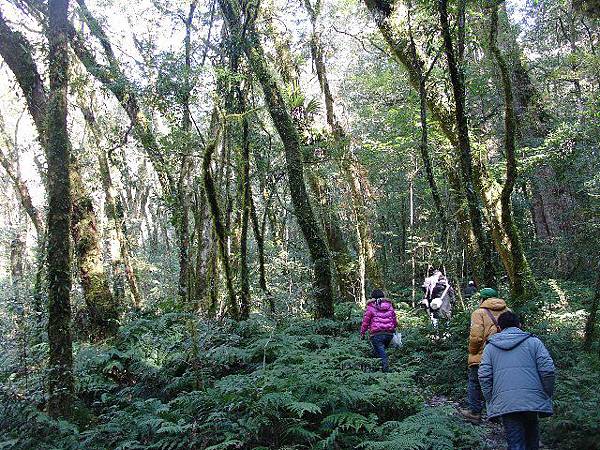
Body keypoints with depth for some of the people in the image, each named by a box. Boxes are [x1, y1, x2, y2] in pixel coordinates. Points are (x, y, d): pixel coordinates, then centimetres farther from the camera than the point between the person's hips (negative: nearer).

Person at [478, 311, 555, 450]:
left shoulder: (490, 346, 11)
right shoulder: (533, 341, 7)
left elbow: (484, 376, 3)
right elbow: (548, 370, -2)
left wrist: (491, 402, 10)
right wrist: (547, 397, 8)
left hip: (504, 405, 0)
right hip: (533, 401, 0)